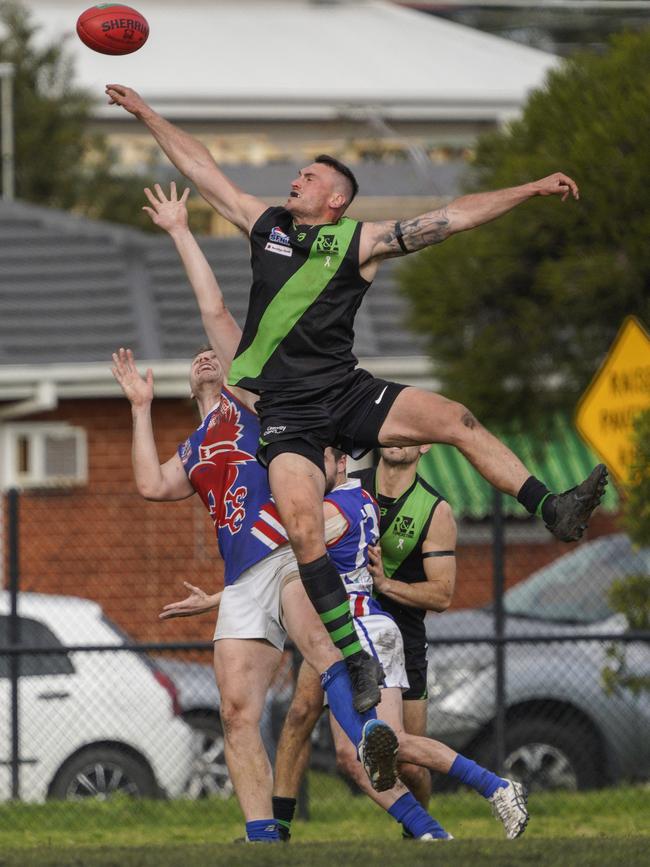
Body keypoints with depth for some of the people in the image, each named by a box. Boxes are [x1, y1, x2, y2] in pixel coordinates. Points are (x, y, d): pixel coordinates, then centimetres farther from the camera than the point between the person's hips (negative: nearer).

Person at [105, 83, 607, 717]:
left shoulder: (359, 242, 5)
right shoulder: (265, 224, 13)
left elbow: (453, 218, 2)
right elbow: (201, 168, 20)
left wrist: (531, 190, -2)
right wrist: (146, 114, 23)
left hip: (347, 392, 0)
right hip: (286, 411, 0)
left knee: (454, 419, -22)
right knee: (300, 519, -23)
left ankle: (554, 511, -15)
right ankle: (355, 660, -23)